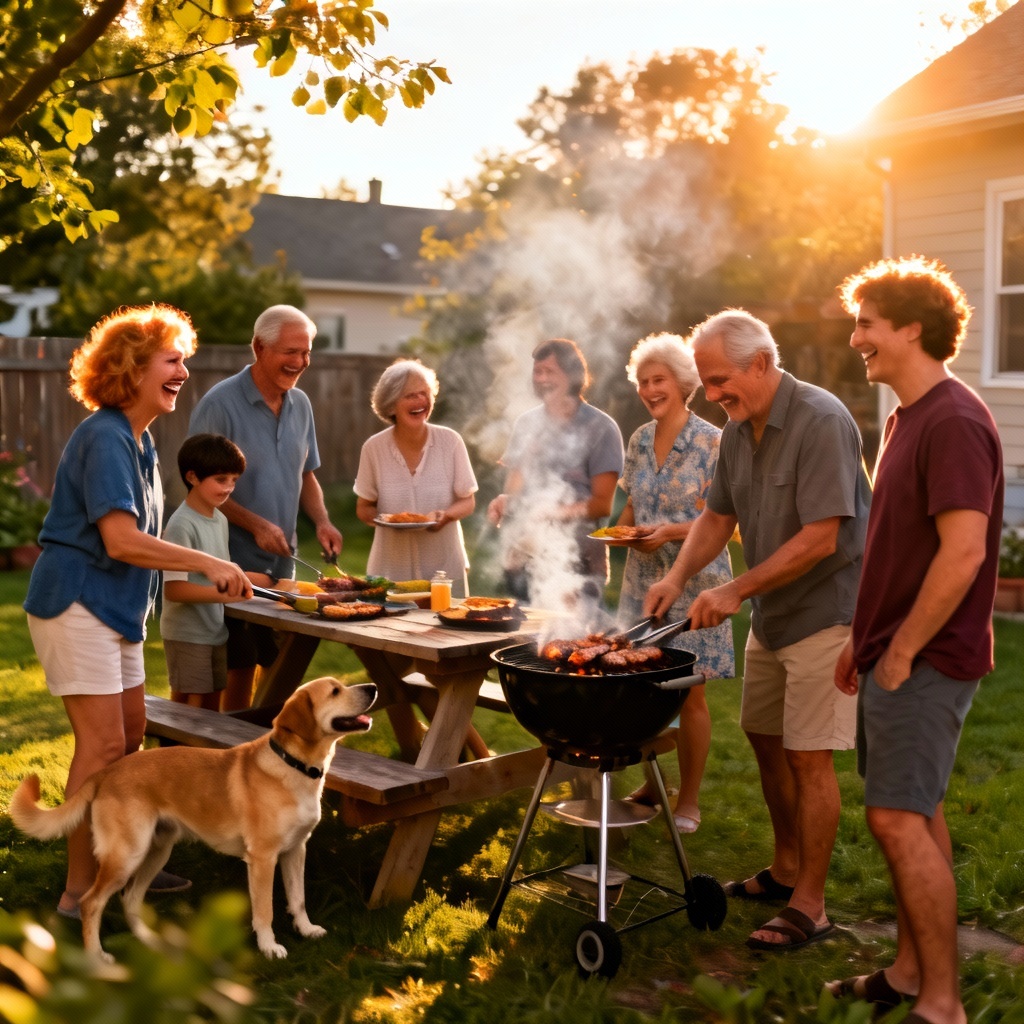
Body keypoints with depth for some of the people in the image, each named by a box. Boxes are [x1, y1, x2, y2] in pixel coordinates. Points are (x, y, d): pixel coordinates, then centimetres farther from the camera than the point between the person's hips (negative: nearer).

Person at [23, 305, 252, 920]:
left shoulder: (139, 440, 12)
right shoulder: (104, 439, -19)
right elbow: (121, 540, -27)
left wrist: (208, 578, 10)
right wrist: (208, 564, -23)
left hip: (116, 606, 10)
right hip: (75, 604, -10)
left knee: (132, 735, 15)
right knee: (103, 743, -10)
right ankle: (79, 891, -1)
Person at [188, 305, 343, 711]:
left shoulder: (300, 405, 8)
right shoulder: (220, 403, -12)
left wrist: (321, 521, -1)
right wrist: (256, 525, -20)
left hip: (282, 564, 6)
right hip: (235, 563, -6)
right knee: (239, 669, 1)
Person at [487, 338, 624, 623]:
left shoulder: (600, 428, -1)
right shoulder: (527, 424, 15)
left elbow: (602, 504, -5)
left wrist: (556, 513, -21)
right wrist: (503, 502, -3)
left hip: (577, 565, -5)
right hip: (524, 561, 5)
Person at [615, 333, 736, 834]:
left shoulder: (710, 442, -9)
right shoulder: (640, 440, 9)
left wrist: (671, 532, -23)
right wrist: (622, 528, -2)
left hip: (693, 580, -5)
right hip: (643, 577, 6)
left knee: (689, 693, 0)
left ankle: (689, 800, 12)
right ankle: (653, 783, 25)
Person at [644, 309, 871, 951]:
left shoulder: (821, 421, -21)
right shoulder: (738, 431, 6)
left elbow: (820, 538, -26)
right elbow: (718, 518, 12)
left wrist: (737, 591, -23)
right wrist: (680, 575, -5)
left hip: (824, 611, -9)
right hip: (773, 612, 9)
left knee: (808, 756, -6)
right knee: (766, 738, 16)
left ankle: (809, 905, 6)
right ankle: (787, 869, 33)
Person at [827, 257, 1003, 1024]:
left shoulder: (953, 422, -18)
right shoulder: (908, 418, 14)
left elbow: (963, 553, -24)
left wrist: (900, 653, -18)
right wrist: (865, 638, 17)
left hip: (927, 659, -9)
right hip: (897, 651, 10)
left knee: (900, 819, -7)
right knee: (915, 814, 15)